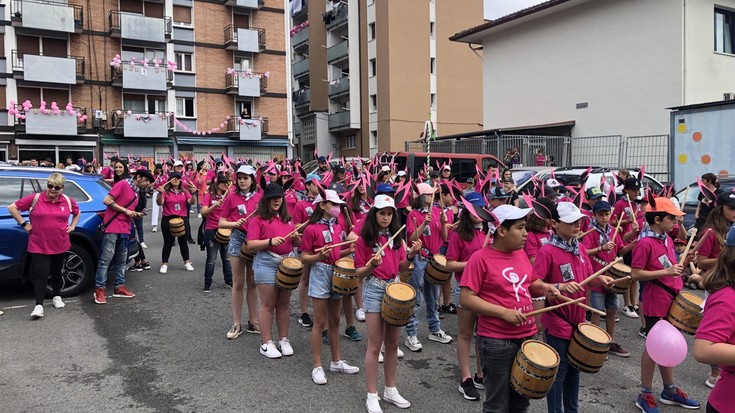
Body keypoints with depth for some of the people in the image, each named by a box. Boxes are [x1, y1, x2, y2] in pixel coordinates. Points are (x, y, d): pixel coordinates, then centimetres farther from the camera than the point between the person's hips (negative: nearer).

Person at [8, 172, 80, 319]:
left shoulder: (68, 201, 1)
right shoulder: (35, 198, -8)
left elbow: (77, 212, 22)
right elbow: (12, 207, -3)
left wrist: (72, 226, 9)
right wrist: (24, 224, -6)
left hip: (60, 245, 3)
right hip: (39, 246, -3)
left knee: (56, 272, 17)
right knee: (41, 274, -7)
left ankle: (57, 297, 35)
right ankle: (39, 305, -3)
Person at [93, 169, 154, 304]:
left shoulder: (136, 192, 19)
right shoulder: (122, 184, -7)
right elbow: (107, 201, -13)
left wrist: (134, 214, 6)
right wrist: (125, 210, -12)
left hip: (124, 230, 9)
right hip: (112, 227, -9)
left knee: (121, 260, 12)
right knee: (106, 259, -6)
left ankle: (119, 287, 19)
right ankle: (99, 289, -2)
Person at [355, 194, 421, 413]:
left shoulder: (396, 237, 7)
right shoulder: (364, 239, -8)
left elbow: (400, 267, 9)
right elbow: (359, 273, -8)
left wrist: (411, 255, -8)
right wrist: (372, 265, -27)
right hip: (375, 290, -5)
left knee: (392, 343, 12)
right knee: (375, 345, -1)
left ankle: (390, 390, 25)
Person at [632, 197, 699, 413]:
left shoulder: (667, 240, 8)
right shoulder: (645, 243, -19)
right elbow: (635, 274, -21)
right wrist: (666, 272, -25)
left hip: (671, 300, 8)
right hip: (656, 303, -8)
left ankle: (670, 390, 33)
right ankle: (645, 395, 17)